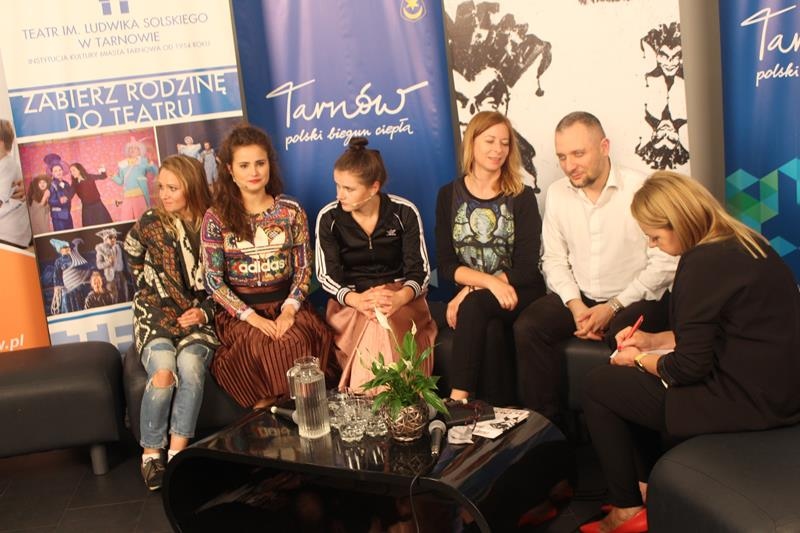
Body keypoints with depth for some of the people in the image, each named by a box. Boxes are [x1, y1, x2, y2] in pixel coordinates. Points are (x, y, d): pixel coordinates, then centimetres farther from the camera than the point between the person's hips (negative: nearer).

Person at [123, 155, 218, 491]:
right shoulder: (150, 223, 1)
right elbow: (133, 255, 19)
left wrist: (203, 312, -9)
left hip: (198, 319, 0)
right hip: (157, 315, 0)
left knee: (190, 368, -31)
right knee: (164, 373, -29)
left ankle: (177, 453, -22)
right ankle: (151, 452, -11)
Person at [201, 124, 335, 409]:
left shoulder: (291, 211, 5)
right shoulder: (216, 217, -1)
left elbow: (303, 268, 3)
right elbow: (213, 280, -4)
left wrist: (290, 309, -14)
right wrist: (251, 316, -16)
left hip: (285, 303, 2)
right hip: (239, 309, -1)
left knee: (298, 340, -30)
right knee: (265, 345, -31)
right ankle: (268, 406, -10)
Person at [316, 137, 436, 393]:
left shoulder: (404, 212, -5)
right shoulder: (329, 218, -5)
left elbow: (420, 270, -5)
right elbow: (327, 275, -5)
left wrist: (400, 297, -28)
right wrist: (357, 300, -26)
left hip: (401, 297, 0)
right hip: (350, 301, 0)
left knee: (387, 325, -35)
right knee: (376, 329, -34)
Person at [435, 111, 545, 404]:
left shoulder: (521, 197, 0)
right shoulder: (449, 195, 6)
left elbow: (526, 267, -8)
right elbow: (446, 265, -2)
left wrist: (471, 291, -18)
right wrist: (490, 282, -20)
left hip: (517, 294, -1)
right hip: (467, 294, 1)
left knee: (474, 306, -33)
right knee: (490, 331, -33)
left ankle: (458, 399, -34)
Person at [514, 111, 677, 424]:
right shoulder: (557, 194, 4)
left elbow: (665, 264, -12)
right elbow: (554, 260, 7)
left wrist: (612, 307, -16)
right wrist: (575, 305, -10)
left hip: (636, 299, -4)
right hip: (580, 297, 5)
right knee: (527, 328, -19)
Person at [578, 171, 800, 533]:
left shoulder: (703, 263, -22)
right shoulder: (744, 244, 8)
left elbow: (690, 367, -19)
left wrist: (640, 360, -1)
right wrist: (653, 341, 16)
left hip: (746, 402, -10)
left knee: (600, 387, 2)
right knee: (627, 380, 22)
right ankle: (647, 488, 27)